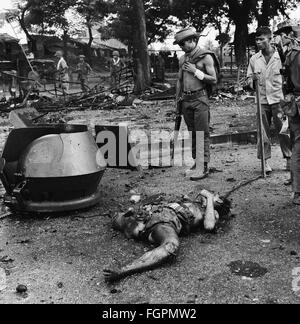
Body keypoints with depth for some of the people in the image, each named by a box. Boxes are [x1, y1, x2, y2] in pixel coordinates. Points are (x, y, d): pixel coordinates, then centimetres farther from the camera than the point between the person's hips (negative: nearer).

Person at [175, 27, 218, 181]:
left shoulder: (206, 57, -4)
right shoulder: (183, 59, 14)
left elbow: (214, 80, -7)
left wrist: (196, 71, -13)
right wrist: (177, 101, 15)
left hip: (200, 99, -6)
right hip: (186, 100, 6)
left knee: (202, 134, -5)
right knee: (192, 133, 9)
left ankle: (204, 166, -1)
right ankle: (196, 163, 17)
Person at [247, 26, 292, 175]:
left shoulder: (281, 56, -2)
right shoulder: (254, 59, 7)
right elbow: (249, 80, 15)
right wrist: (252, 80, -9)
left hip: (278, 99, -2)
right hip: (262, 100, 2)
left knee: (283, 130, 2)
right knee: (263, 132, 3)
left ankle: (290, 159, 17)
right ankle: (265, 161, 12)